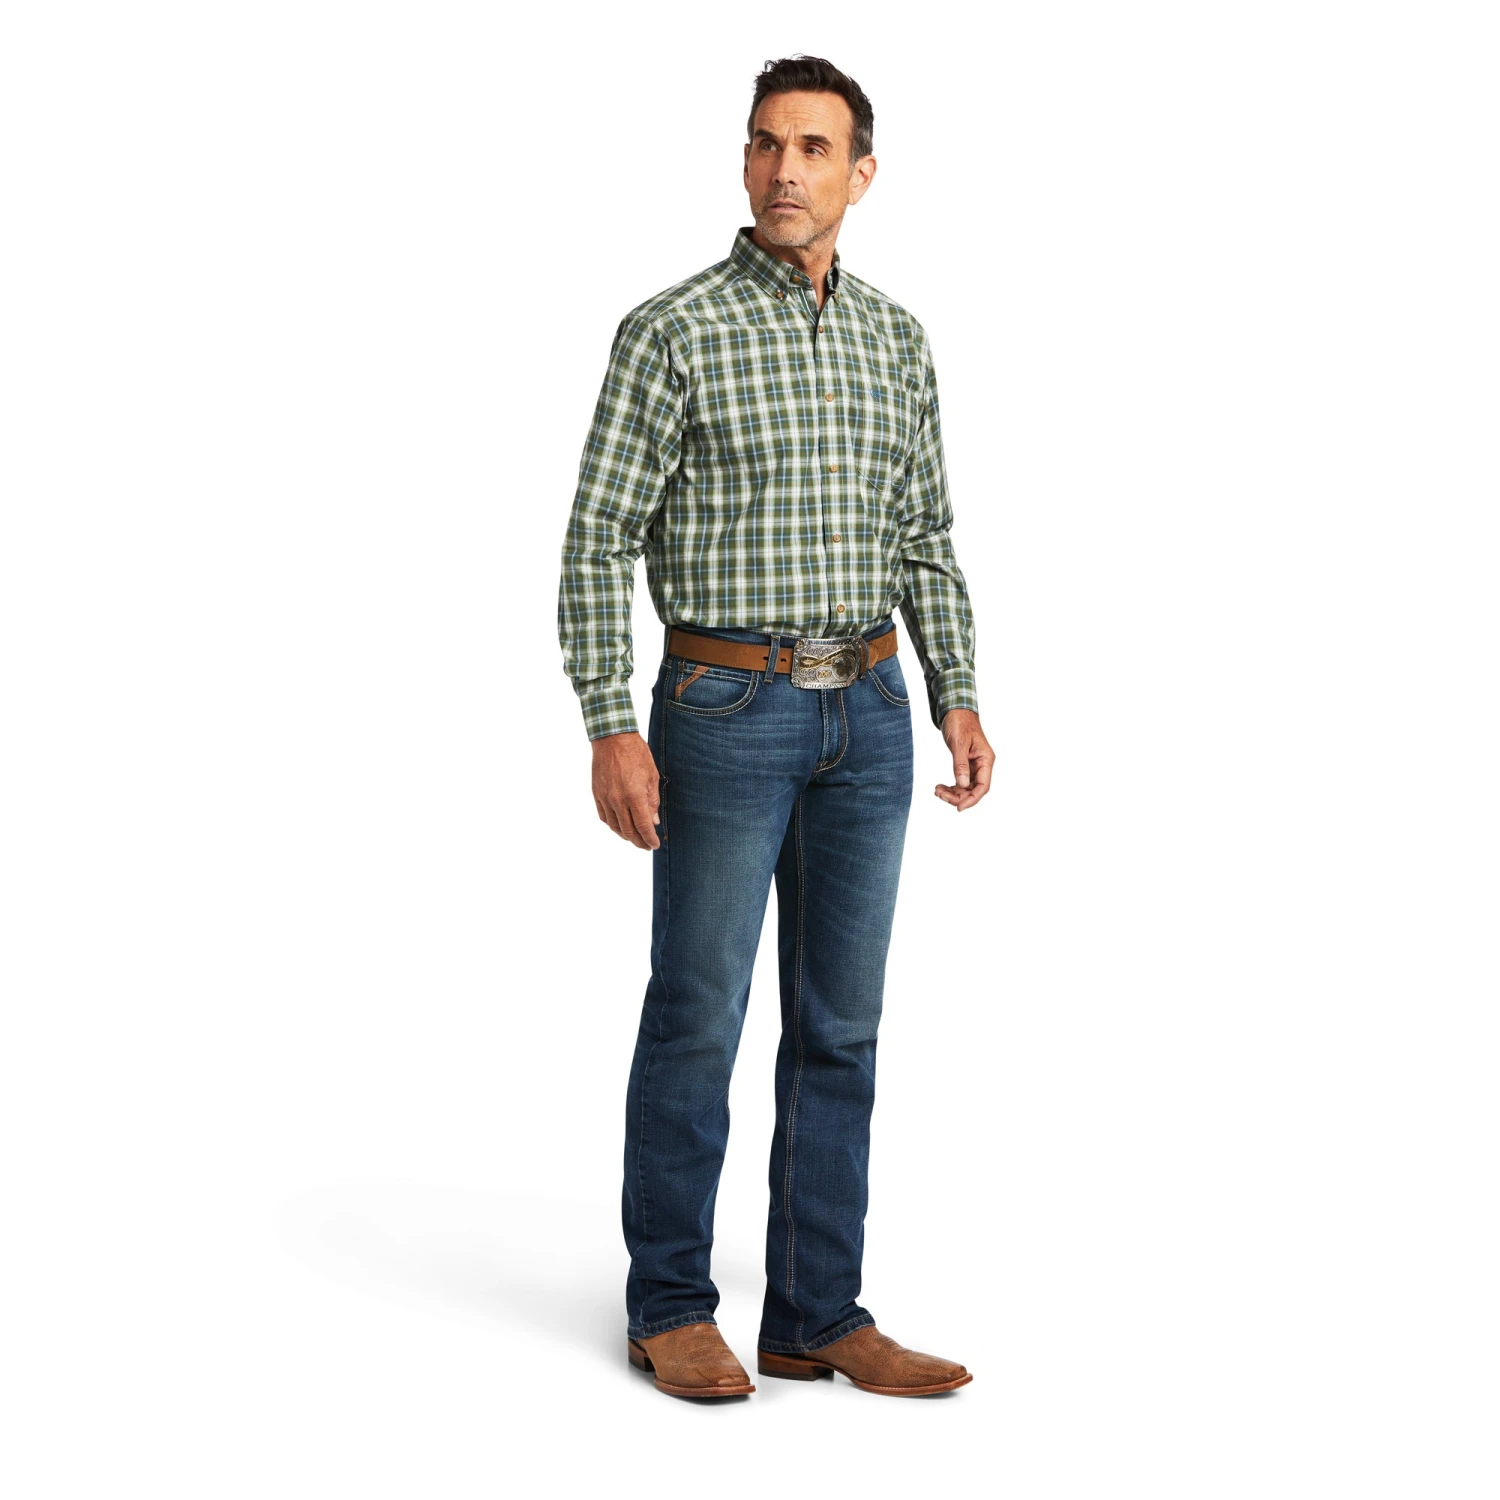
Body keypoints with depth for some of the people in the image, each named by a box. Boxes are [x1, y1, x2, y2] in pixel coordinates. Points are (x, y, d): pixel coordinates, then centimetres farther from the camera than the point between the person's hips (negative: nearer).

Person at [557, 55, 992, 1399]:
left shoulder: (895, 341, 10)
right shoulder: (672, 331, -6)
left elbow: (926, 542, 15)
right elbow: (597, 544, -8)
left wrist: (960, 702, 4)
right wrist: (611, 729, -16)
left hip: (867, 716, 5)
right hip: (727, 712, -5)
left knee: (840, 1026, 7)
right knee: (697, 1017, 1)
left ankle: (818, 1315, 15)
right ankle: (672, 1309, 16)